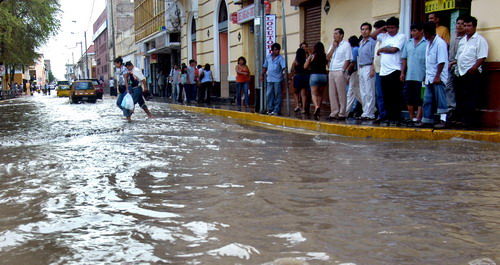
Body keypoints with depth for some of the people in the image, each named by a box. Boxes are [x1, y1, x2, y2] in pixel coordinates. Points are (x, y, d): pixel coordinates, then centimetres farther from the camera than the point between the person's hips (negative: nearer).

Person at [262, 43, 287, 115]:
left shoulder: (280, 58, -4)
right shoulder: (268, 57, 10)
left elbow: (284, 67, -15)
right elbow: (265, 67, 20)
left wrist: (284, 72, -33)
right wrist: (262, 75, 18)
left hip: (277, 79, -5)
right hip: (269, 79, 5)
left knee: (277, 95, -2)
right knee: (269, 94, 7)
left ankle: (277, 110, 3)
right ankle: (270, 109, 16)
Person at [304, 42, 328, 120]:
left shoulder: (312, 56, -2)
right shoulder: (325, 56, 2)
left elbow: (305, 66, 0)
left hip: (314, 75, -3)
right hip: (324, 75, 3)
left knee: (314, 94, -2)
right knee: (320, 94, 15)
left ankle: (316, 106, -29)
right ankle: (318, 111, 17)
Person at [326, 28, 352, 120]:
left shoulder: (346, 44, -2)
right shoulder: (332, 45, 18)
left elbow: (348, 60, -6)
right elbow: (328, 58, 9)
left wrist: (343, 70, -14)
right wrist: (333, 47, 1)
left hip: (340, 72, -7)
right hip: (331, 71, 7)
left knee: (341, 94, -5)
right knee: (332, 94, 6)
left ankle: (342, 114, -1)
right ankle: (334, 113, 11)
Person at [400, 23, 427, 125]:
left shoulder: (427, 43, -5)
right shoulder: (408, 43, 13)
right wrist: (402, 72, 9)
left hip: (421, 76, -6)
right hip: (409, 76, 6)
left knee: (420, 99, -1)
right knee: (408, 97, 8)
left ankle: (418, 118, 4)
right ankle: (412, 118, 19)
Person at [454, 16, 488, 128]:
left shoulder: (480, 40, -4)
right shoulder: (462, 40, 20)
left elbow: (482, 58, -12)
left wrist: (472, 69, -20)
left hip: (472, 74, -8)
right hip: (461, 74, 8)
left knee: (470, 99, -7)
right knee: (460, 98, 9)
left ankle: (468, 121, -4)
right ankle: (460, 119, 17)